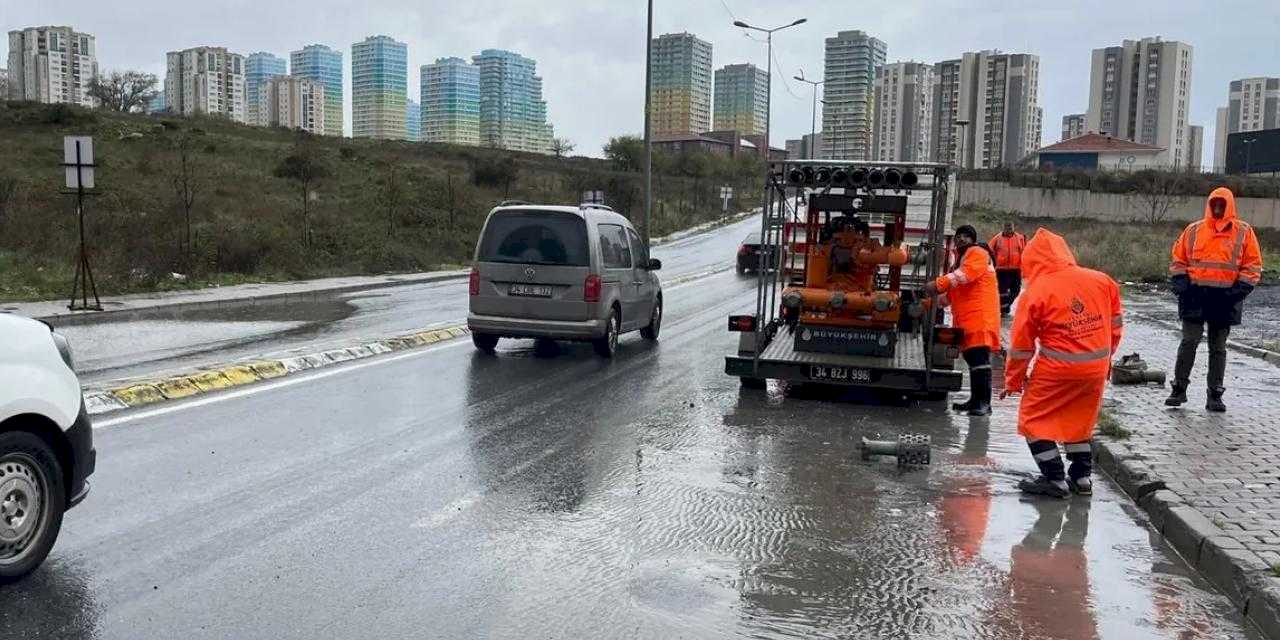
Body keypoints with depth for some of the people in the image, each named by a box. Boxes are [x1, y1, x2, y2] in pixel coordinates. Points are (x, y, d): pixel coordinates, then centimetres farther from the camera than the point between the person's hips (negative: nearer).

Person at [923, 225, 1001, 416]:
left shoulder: (977, 253, -2)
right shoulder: (962, 257, 27)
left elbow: (965, 274, -21)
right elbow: (956, 293, 27)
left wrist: (938, 284, -23)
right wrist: (935, 300, 14)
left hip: (980, 317, -9)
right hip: (966, 319, 10)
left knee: (980, 358, -15)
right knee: (971, 358, 10)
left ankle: (984, 403, -18)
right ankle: (975, 400, 15)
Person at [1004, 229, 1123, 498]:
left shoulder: (1035, 293, -10)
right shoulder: (1102, 281, 2)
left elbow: (1021, 345, -4)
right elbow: (1116, 325, 11)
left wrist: (1013, 381, 8)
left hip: (1057, 370, -5)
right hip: (1096, 369, 6)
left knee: (1034, 420, 10)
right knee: (1079, 420, 24)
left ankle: (1055, 479, 9)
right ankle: (1082, 476, 28)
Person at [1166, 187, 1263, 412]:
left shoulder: (1244, 232, 3)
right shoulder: (1193, 230, 6)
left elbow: (1252, 265, 3)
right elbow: (1178, 259, 11)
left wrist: (1240, 289, -8)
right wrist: (1181, 283, -3)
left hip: (1225, 298, 0)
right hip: (1195, 295, 0)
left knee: (1218, 348, 8)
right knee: (1188, 343, -1)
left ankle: (1215, 394, 13)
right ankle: (1179, 388, 5)